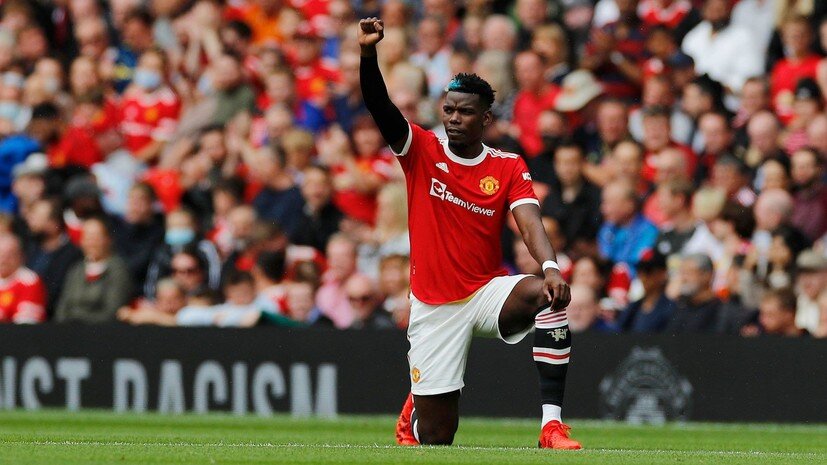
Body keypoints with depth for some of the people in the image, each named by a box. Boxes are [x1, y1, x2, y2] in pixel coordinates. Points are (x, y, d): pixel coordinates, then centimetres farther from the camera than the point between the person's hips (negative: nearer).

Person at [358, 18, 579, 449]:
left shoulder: (510, 168, -1)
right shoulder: (422, 150, -2)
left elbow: (530, 221, -16)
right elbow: (380, 109, -18)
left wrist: (550, 266, -37)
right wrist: (368, 53, -36)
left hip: (487, 292, 0)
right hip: (433, 304, 0)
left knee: (550, 295, -34)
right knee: (436, 435, -1)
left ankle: (551, 424, -35)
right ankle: (413, 411, 40)